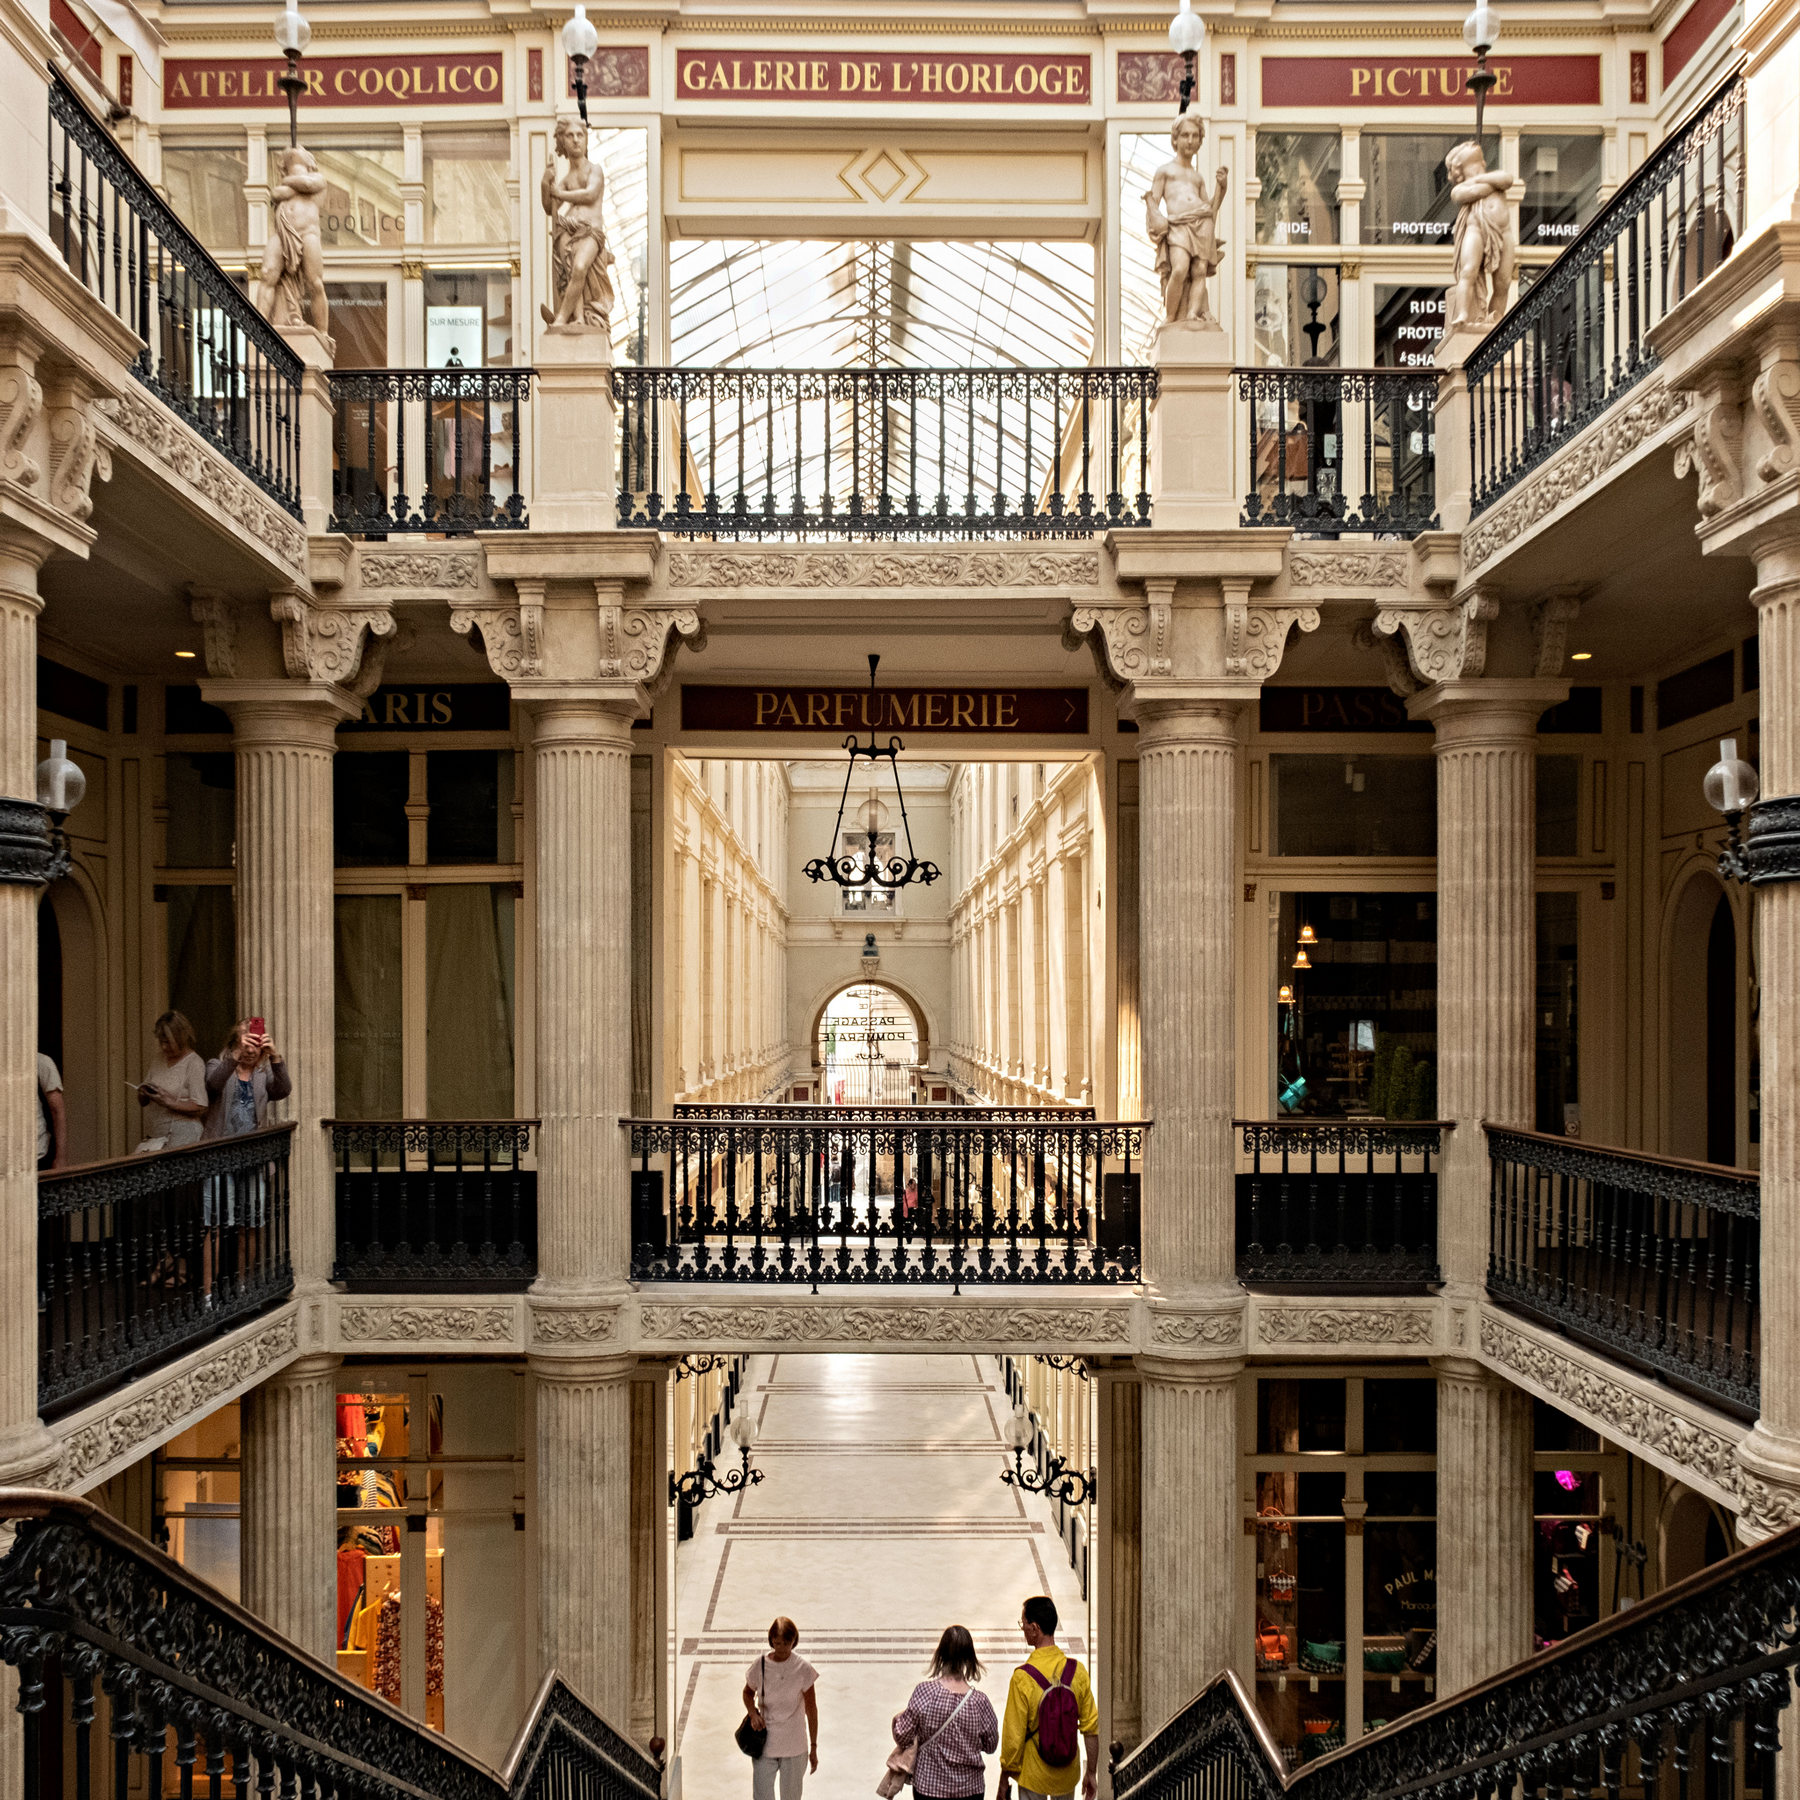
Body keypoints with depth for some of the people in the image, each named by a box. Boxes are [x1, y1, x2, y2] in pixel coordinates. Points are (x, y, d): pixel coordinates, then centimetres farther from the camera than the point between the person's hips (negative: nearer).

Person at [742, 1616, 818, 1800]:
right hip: (764, 1743, 1)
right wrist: (753, 1713, -9)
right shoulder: (760, 1665, -7)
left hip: (794, 1745, -1)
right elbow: (748, 1692, 11)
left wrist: (814, 1747, -2)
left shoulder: (803, 1668, -11)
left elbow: (811, 1709, -4)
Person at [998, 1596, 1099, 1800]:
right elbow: (1091, 1728, -4)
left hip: (1034, 1774, -4)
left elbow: (1013, 1737, -16)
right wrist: (1091, 1773, 9)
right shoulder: (1077, 1671, -10)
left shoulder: (1022, 1678, -22)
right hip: (1068, 1773, 4)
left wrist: (1004, 1781, -3)